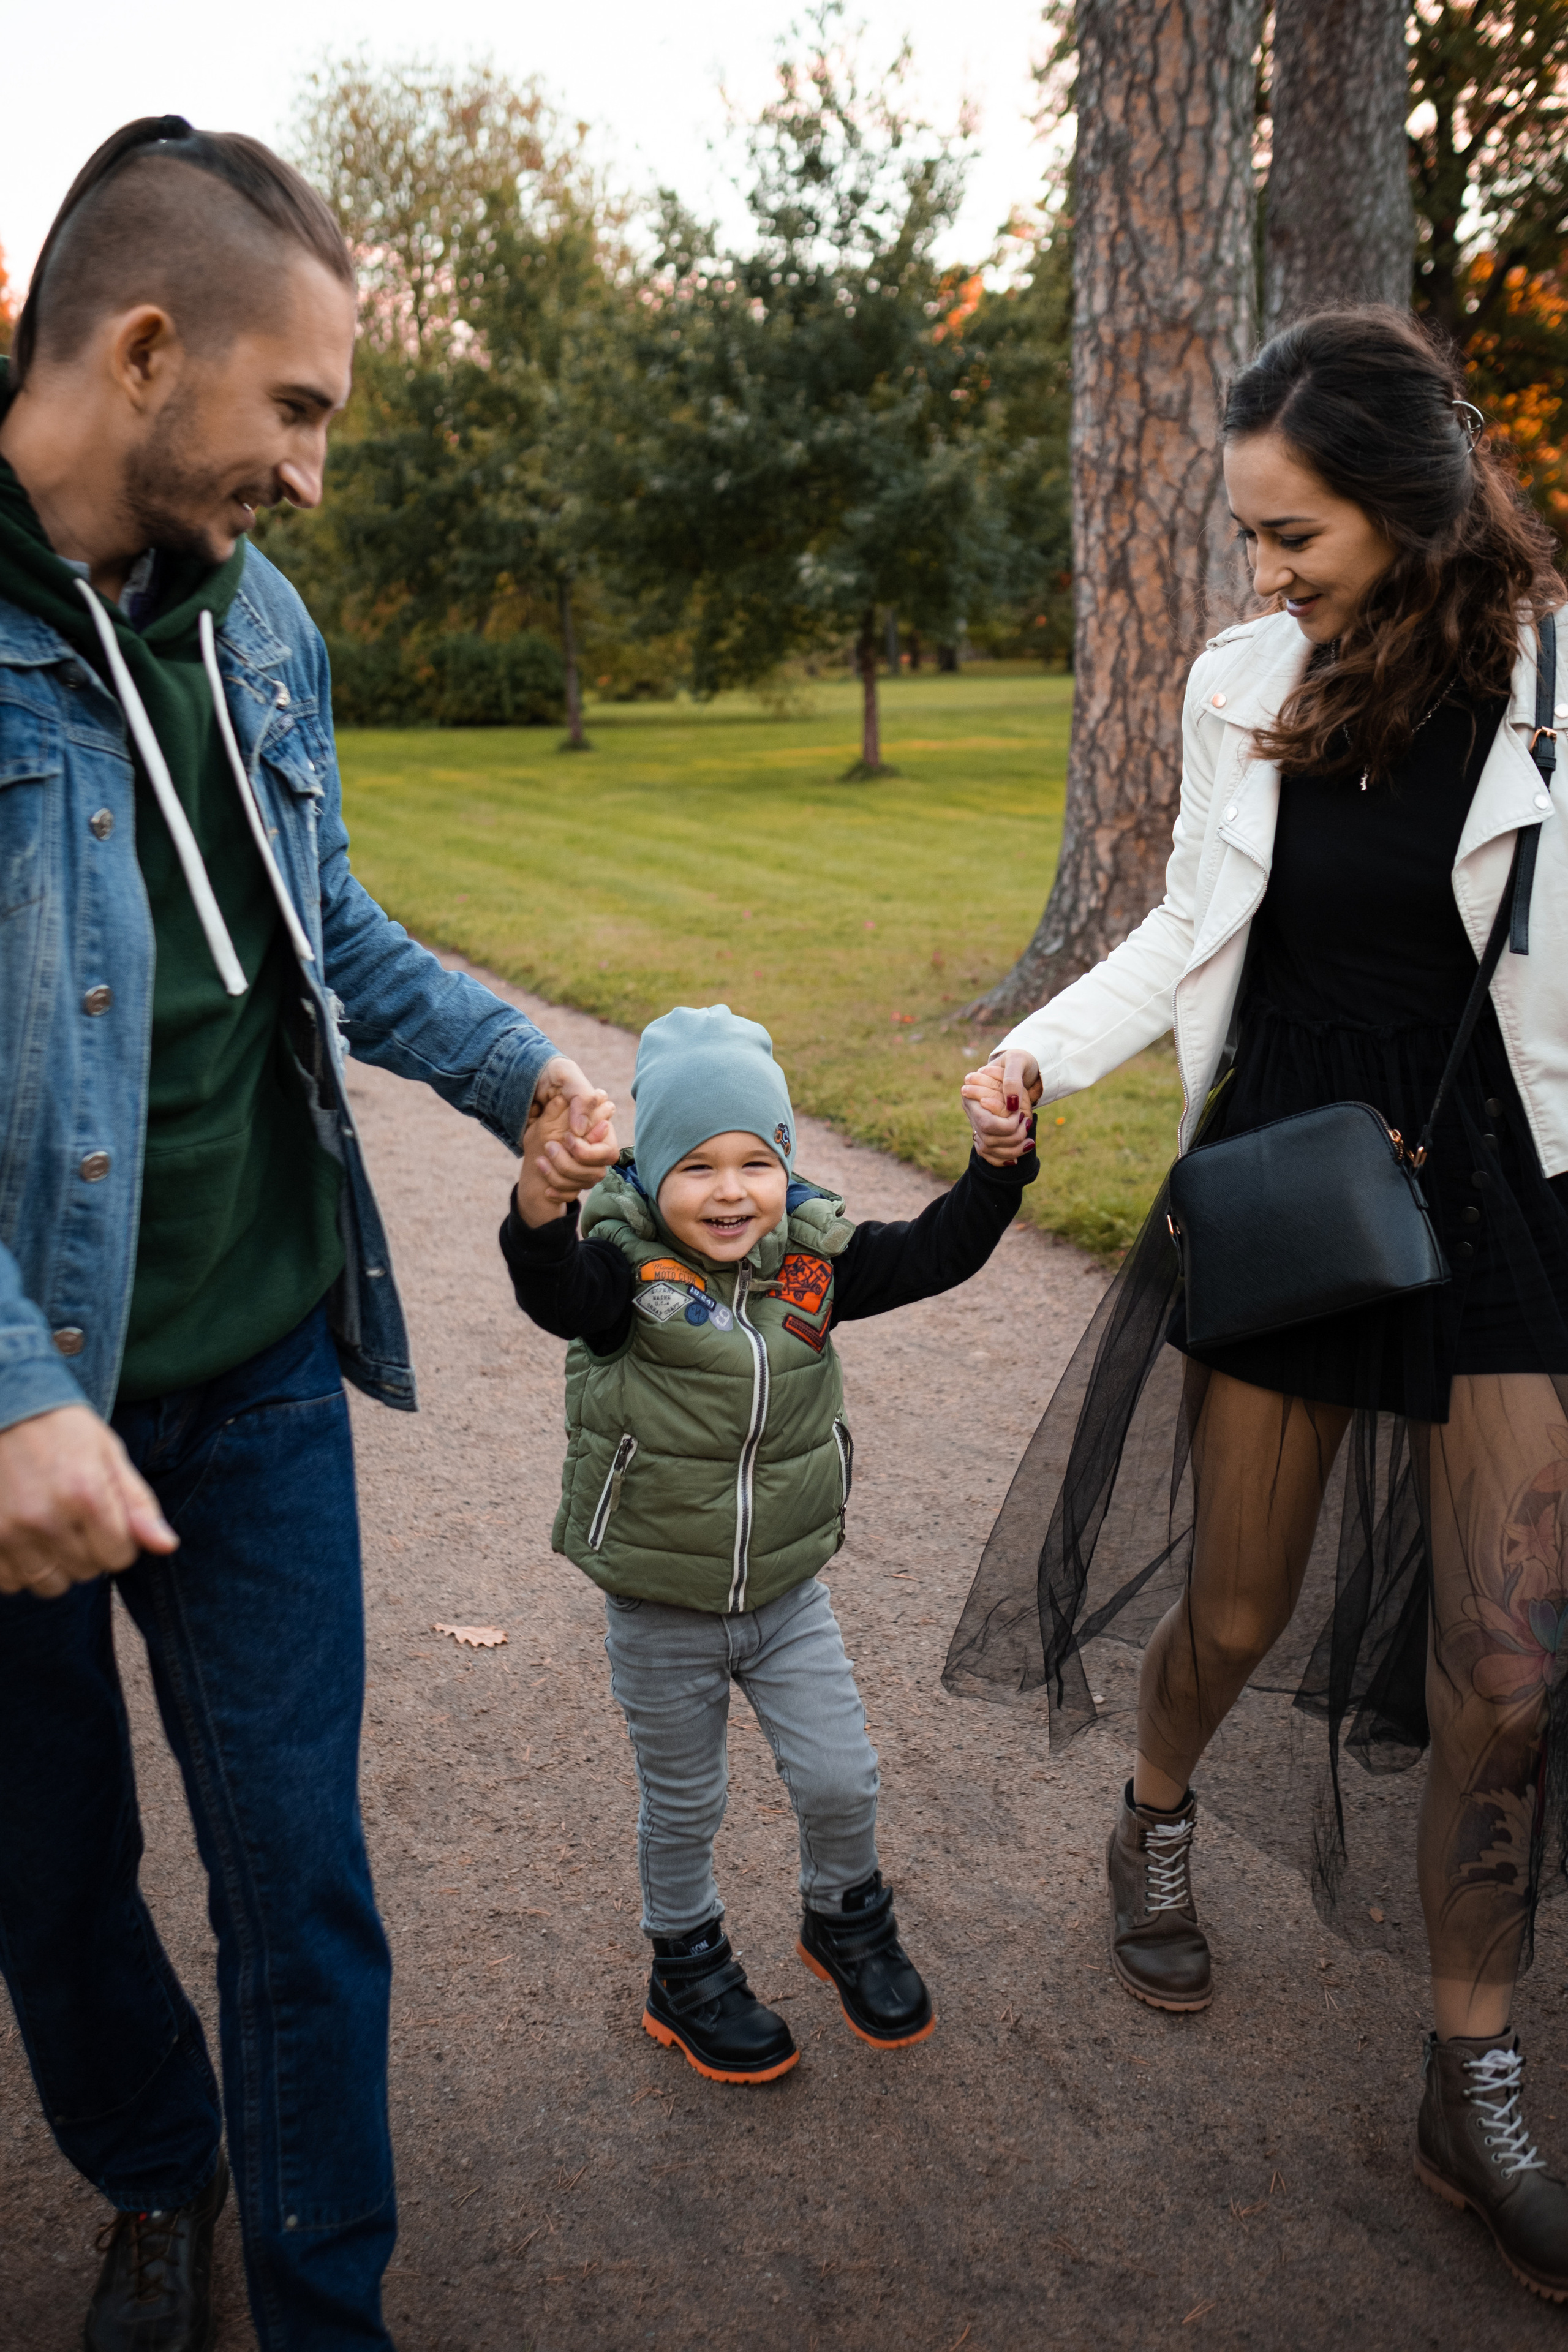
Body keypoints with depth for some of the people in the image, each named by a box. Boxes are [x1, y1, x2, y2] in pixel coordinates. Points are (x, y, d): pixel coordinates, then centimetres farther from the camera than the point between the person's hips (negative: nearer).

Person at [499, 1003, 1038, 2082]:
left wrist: (998, 1165, -21)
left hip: (789, 1593, 3)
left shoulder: (812, 1257, -7)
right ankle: (688, 1970, 42)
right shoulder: (624, 1266, -20)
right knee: (684, 1805, 16)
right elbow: (560, 1297, -41)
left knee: (841, 1780, 10)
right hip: (661, 1613, -3)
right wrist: (540, 1213, -62)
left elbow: (930, 1256, -6)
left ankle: (847, 1922, 42)